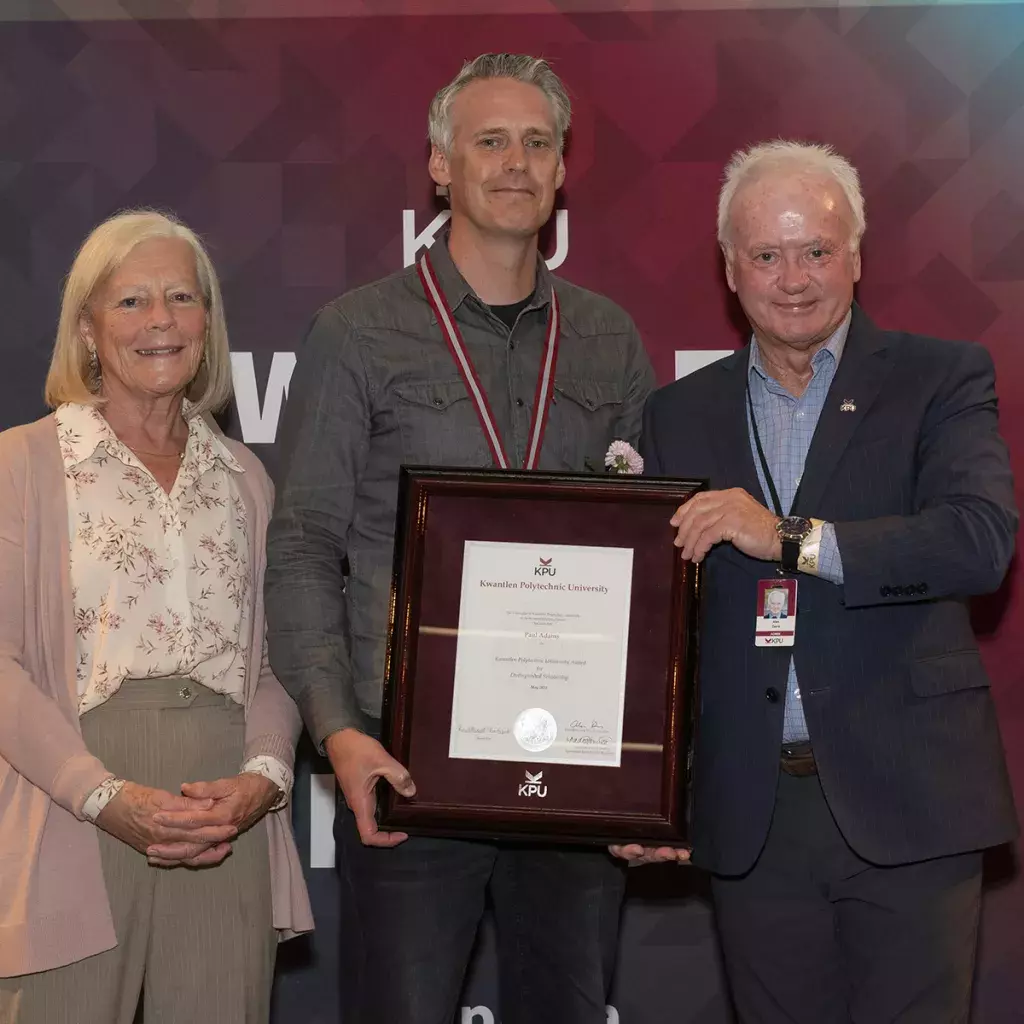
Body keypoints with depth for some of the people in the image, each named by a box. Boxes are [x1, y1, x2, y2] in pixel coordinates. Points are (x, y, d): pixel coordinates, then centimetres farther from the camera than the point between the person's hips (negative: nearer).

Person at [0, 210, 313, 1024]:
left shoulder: (244, 475, 15)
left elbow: (278, 653, 12)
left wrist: (265, 775, -7)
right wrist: (106, 796, -15)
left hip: (229, 830, 3)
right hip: (75, 827, -3)